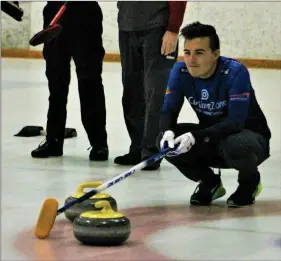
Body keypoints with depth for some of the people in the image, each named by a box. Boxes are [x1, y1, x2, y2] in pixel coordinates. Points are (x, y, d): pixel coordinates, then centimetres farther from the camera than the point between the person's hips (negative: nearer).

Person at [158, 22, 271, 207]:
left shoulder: (236, 72, -27)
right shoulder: (180, 71, -12)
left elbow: (235, 122, -32)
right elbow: (169, 110, -8)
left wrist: (196, 136, -42)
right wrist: (167, 131, -32)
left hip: (249, 134, -5)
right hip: (210, 137, 5)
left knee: (235, 146, -40)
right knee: (166, 142, -19)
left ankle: (250, 180, -2)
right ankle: (210, 184, 7)